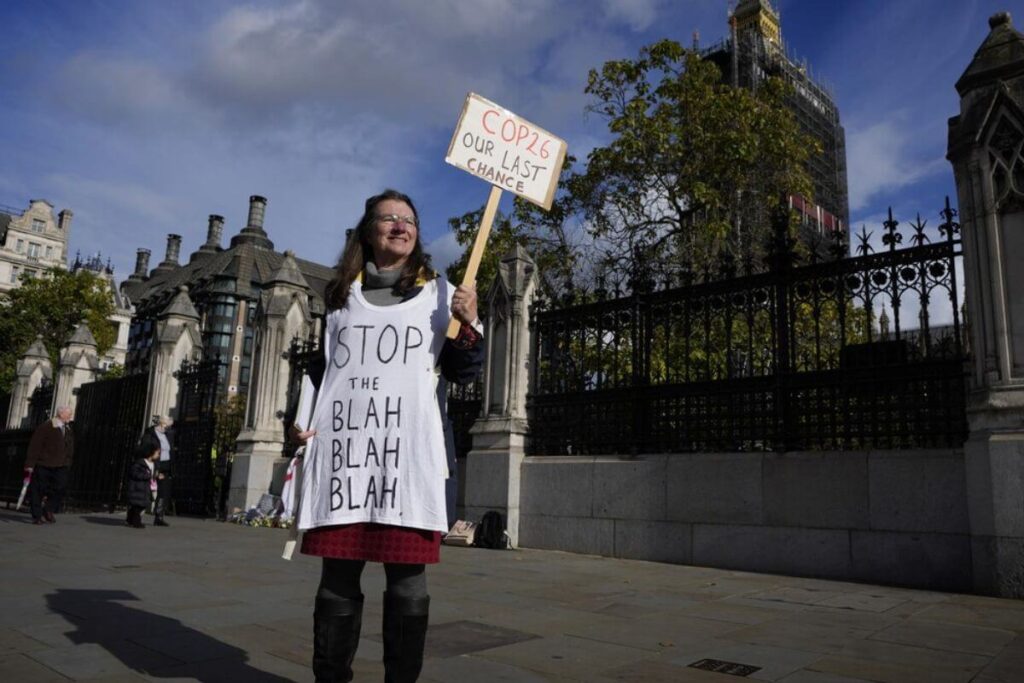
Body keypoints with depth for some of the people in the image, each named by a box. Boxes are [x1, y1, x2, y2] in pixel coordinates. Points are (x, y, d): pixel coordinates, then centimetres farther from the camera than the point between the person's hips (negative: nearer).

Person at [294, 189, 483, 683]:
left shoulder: (438, 292, 11)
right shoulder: (341, 294, 17)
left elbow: (462, 374, 8)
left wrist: (469, 326, -10)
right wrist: (301, 417, 9)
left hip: (408, 451, -2)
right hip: (342, 448, 2)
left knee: (407, 583, 1)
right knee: (338, 580, 7)